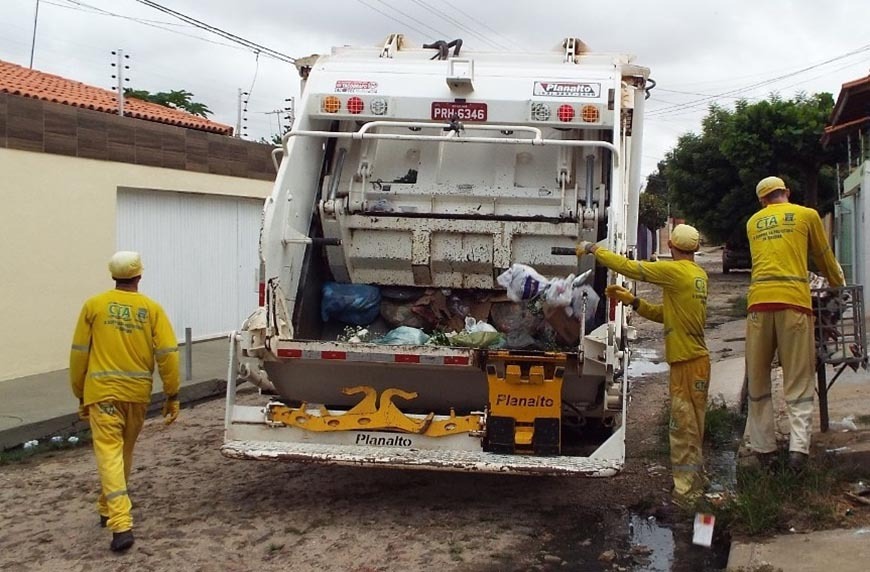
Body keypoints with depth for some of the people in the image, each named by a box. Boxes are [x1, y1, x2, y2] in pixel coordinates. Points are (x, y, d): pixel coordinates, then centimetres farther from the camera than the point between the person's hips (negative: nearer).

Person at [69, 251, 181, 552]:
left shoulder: (94, 306, 0)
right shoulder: (152, 308, 1)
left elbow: (79, 354, 2)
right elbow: (167, 354, -4)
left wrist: (80, 395, 13)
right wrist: (172, 395, 3)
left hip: (103, 391, -2)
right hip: (138, 393, 2)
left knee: (110, 452, -6)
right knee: (125, 451, 19)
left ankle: (121, 524, -18)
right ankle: (109, 509, 34)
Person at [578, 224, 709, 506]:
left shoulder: (676, 271, -15)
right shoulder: (698, 274, 13)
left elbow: (629, 267, -13)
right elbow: (665, 314, 15)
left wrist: (592, 248, -2)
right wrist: (631, 300, 9)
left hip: (687, 361, -10)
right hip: (694, 359, 10)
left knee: (684, 426, -5)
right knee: (690, 426, 18)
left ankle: (686, 490, -1)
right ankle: (695, 481, 29)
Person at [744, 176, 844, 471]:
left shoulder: (753, 222, 19)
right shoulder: (807, 215, 11)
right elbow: (823, 256, 22)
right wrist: (838, 282, 40)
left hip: (759, 300, 2)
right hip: (794, 300, -2)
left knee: (758, 380, 10)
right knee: (798, 381, 2)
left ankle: (764, 447, 11)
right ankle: (799, 445, -11)